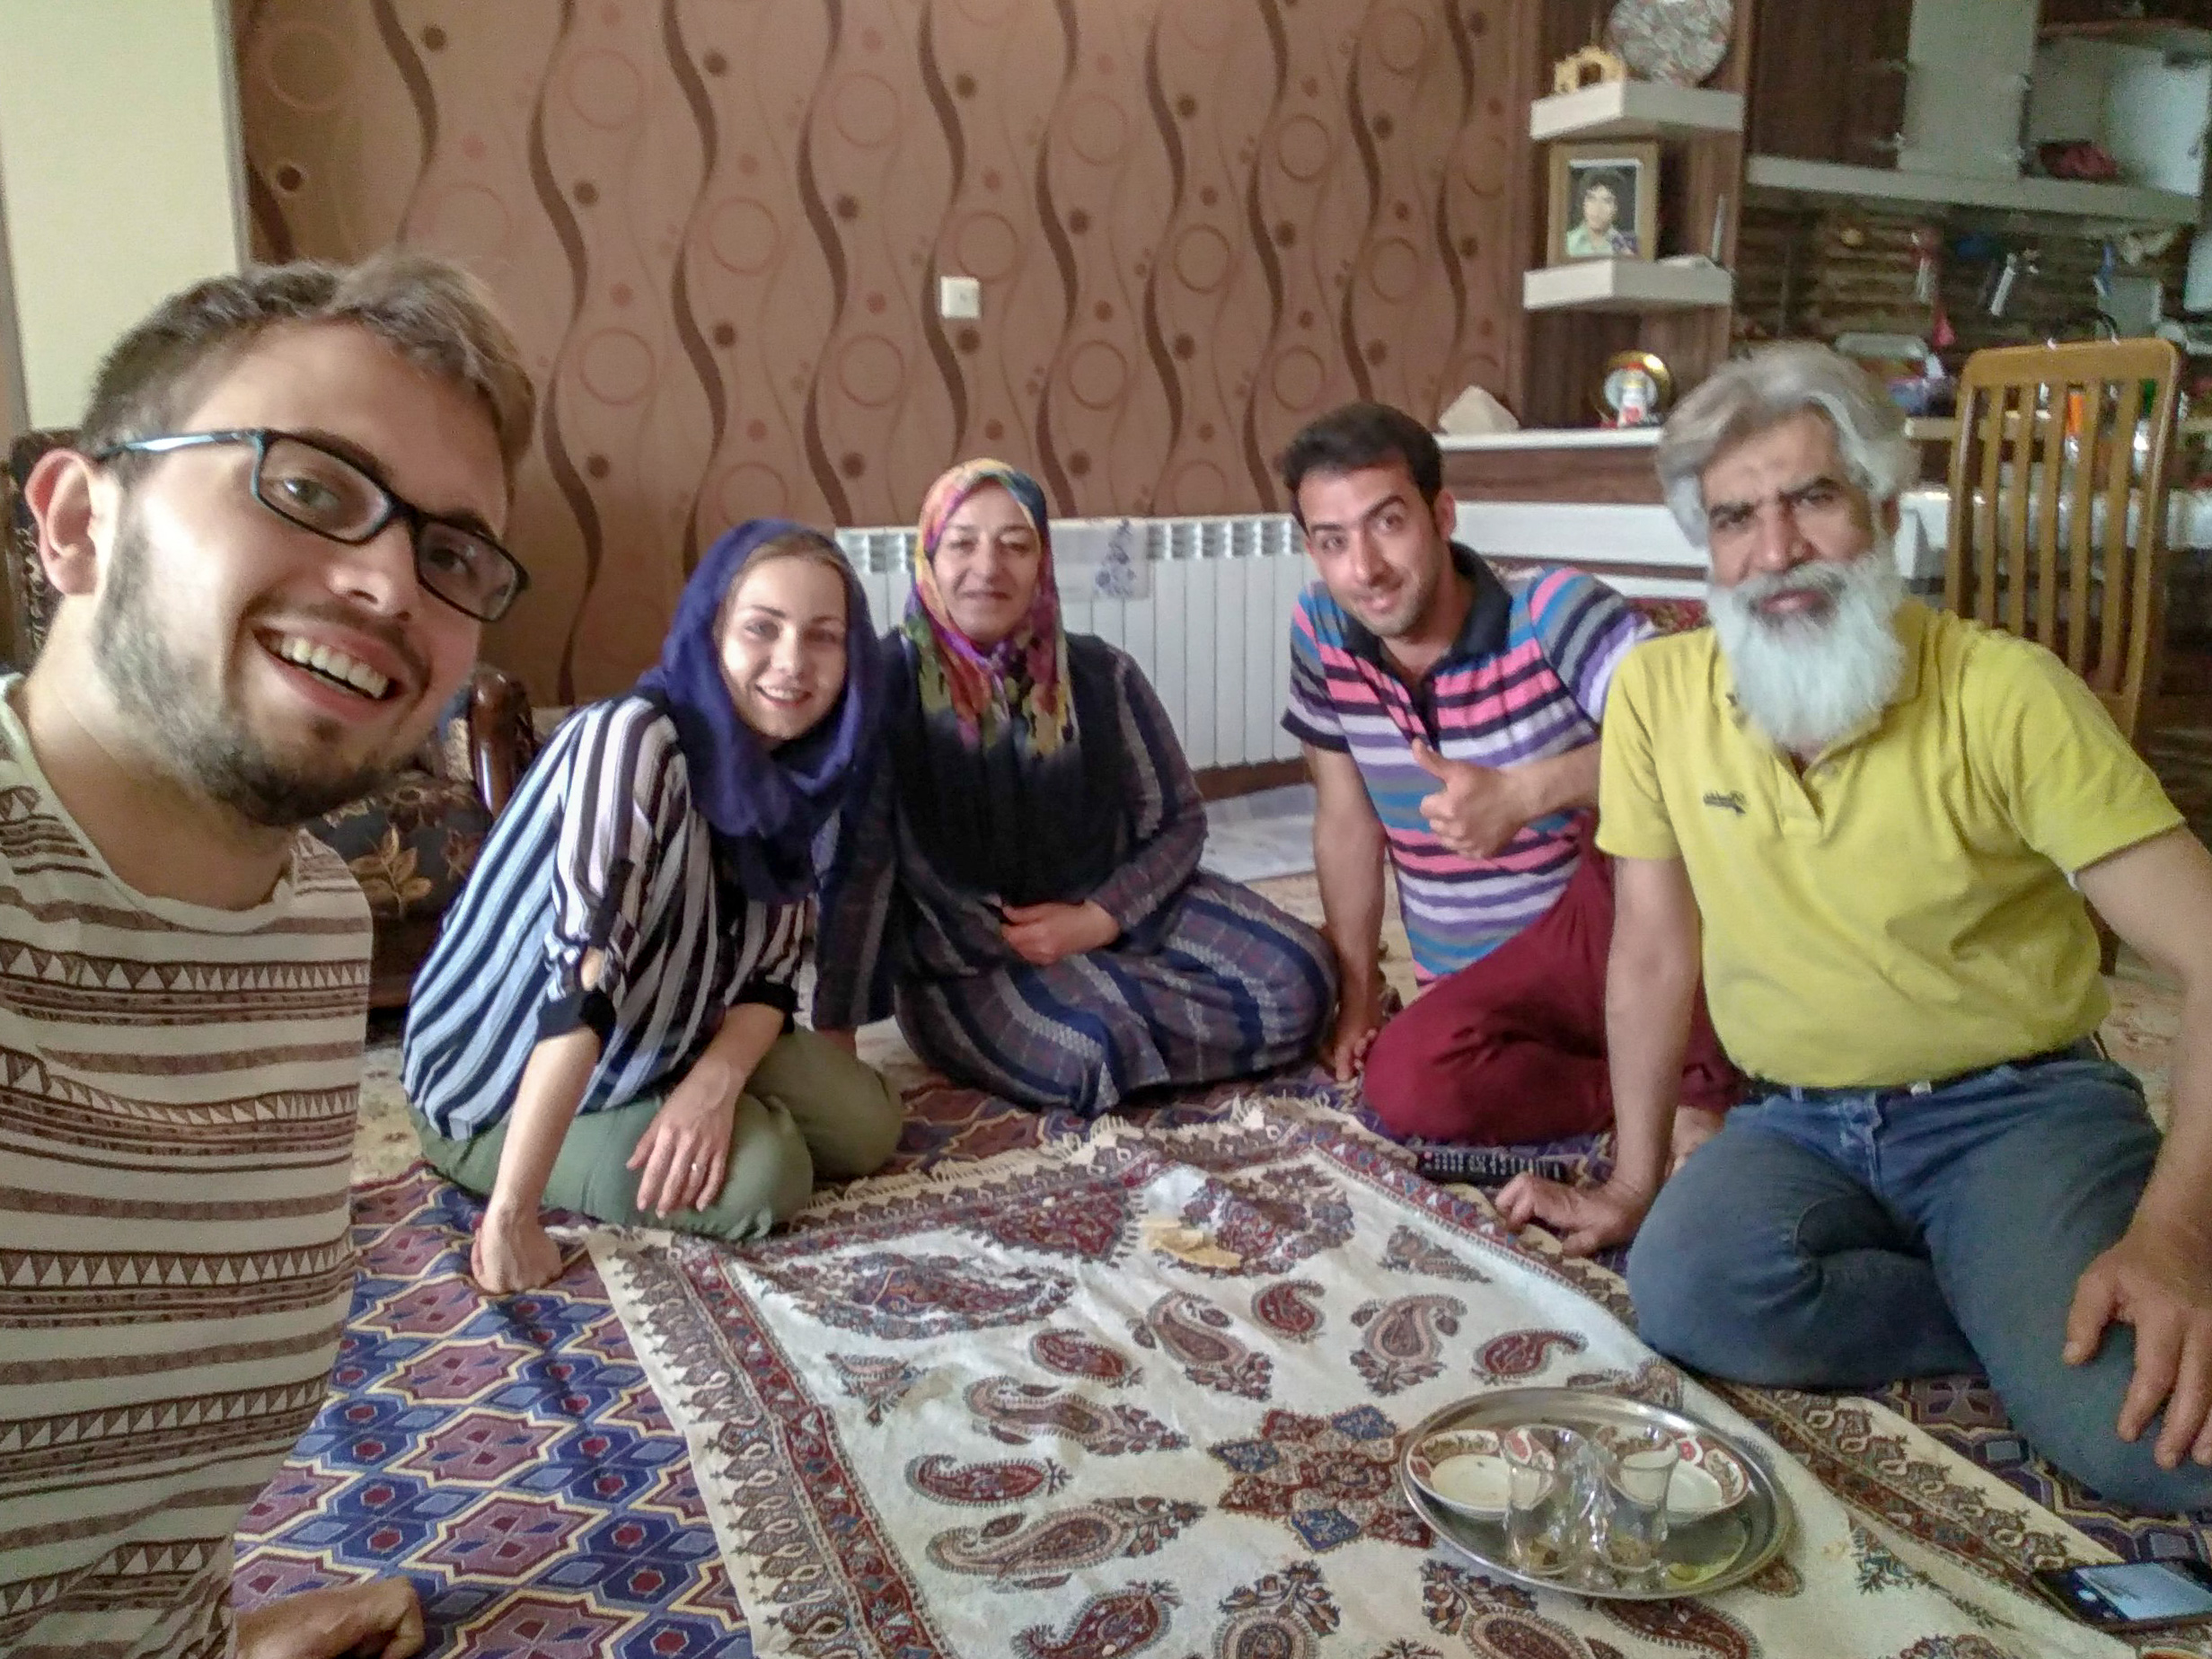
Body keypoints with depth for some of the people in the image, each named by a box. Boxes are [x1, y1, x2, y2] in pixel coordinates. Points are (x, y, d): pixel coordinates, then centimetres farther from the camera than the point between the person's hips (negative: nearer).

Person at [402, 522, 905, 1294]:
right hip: (500, 1089, -6)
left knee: (864, 1121, -2)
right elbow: (581, 977, -36)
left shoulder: (790, 771, -4)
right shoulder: (632, 739, -29)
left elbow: (772, 973, -3)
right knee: (761, 1174, -21)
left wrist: (715, 1082, -23)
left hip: (654, 1051, 7)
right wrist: (512, 1214, -38)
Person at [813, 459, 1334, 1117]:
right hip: (964, 964, -3)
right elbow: (857, 868, -16)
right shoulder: (886, 682, -14)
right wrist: (833, 1034, -18)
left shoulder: (1101, 676, -5)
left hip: (1117, 918, 4)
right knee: (1087, 1051, -32)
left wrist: (1097, 919, -15)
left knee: (1295, 977, -14)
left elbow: (1178, 822, 1)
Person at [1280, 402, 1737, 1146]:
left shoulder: (1551, 610, -14)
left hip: (1608, 935, -3)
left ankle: (1702, 1077, -17)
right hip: (1483, 988, 4)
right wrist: (1357, 990, 9)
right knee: (1406, 1083, -29)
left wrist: (1525, 793, -36)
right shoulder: (1319, 632, -3)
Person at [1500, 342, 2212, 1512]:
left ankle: (2044, 1329, 4)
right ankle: (2025, 1324, -5)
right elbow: (1654, 952, 4)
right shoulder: (1657, 690, -4)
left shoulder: (2005, 694, -12)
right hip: (1798, 1126, 4)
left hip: (2017, 1110, -3)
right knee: (1684, 1291, -28)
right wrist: (1634, 1181, 6)